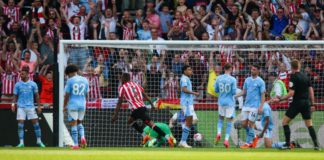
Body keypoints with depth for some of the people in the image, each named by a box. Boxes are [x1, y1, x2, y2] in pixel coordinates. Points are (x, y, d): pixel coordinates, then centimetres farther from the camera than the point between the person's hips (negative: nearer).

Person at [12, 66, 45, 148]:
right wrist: (13, 104, -7)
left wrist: (39, 106, 4)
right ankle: (21, 142, -1)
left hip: (30, 106, 0)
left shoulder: (33, 84, 2)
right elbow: (15, 96, 7)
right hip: (21, 107, 0)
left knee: (36, 123, -1)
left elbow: (36, 95, 7)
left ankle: (39, 141, 10)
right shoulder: (17, 85, 3)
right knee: (20, 125, -5)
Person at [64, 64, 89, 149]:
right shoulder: (85, 80, 8)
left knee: (73, 124, 0)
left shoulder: (70, 80, -5)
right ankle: (82, 136, -7)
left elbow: (67, 95, -4)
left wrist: (65, 106, 5)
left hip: (73, 105, -4)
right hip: (82, 104, 4)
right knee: (79, 122, 19)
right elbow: (86, 94, 13)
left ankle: (76, 144, -4)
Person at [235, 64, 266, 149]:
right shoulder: (247, 80, 11)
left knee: (250, 124, -6)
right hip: (246, 105, 6)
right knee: (244, 124, 6)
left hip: (254, 106, -6)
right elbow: (244, 91, 17)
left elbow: (263, 95, -6)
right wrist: (235, 96, 3)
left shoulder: (260, 82, -6)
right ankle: (253, 138, 26)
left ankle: (248, 143, 1)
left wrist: (261, 107, -13)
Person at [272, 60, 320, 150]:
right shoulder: (305, 76, 8)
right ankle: (316, 145, 4)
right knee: (309, 124, 12)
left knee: (285, 121, 4)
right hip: (306, 103, 6)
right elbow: (311, 90, 11)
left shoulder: (293, 77, -11)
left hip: (297, 103, -6)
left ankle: (287, 144, -2)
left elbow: (291, 93, -16)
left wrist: (280, 99, -11)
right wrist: (312, 104, 17)